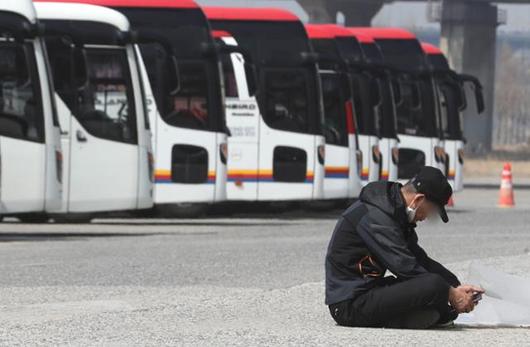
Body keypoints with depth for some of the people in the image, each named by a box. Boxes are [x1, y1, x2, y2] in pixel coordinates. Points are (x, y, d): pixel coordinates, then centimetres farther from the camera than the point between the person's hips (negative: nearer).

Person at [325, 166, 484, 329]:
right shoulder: (375, 217, -19)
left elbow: (419, 258, 19)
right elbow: (406, 268, -22)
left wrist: (456, 287, 9)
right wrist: (452, 294, -15)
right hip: (350, 304, -11)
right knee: (435, 285, -26)